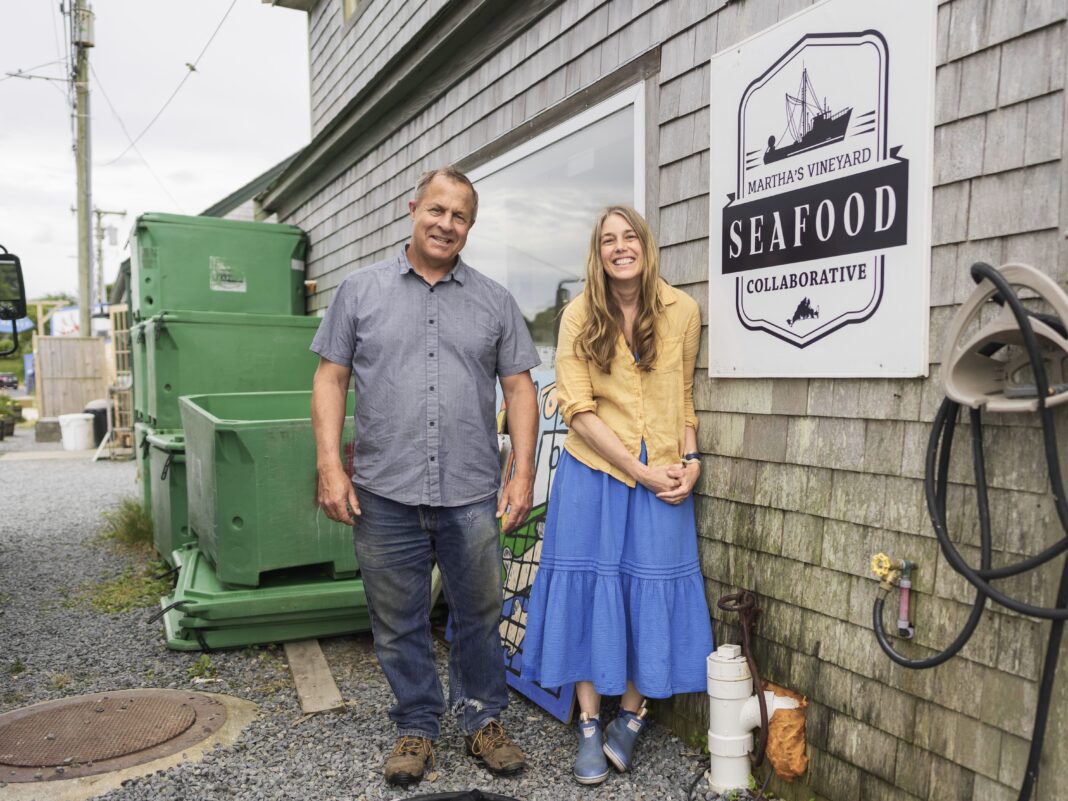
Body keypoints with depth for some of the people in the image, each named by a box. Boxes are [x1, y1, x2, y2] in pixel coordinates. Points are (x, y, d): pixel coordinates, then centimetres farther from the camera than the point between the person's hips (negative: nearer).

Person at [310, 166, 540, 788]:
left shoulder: (495, 301, 8)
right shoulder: (361, 291, 6)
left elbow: (520, 389, 6)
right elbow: (331, 380, 4)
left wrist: (524, 474, -2)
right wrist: (330, 466, -6)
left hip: (473, 496, 1)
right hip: (385, 495, 0)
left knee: (480, 616, 12)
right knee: (399, 624, 11)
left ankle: (484, 720, 32)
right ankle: (417, 727, 30)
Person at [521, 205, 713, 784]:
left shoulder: (681, 310, 0)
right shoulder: (580, 315, -5)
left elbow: (684, 395, 10)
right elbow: (577, 409, -10)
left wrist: (690, 462, -2)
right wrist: (639, 471, -14)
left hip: (663, 475, 1)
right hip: (594, 470, -1)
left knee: (651, 588, 4)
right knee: (588, 586, 3)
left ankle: (631, 715, 25)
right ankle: (589, 725, 18)